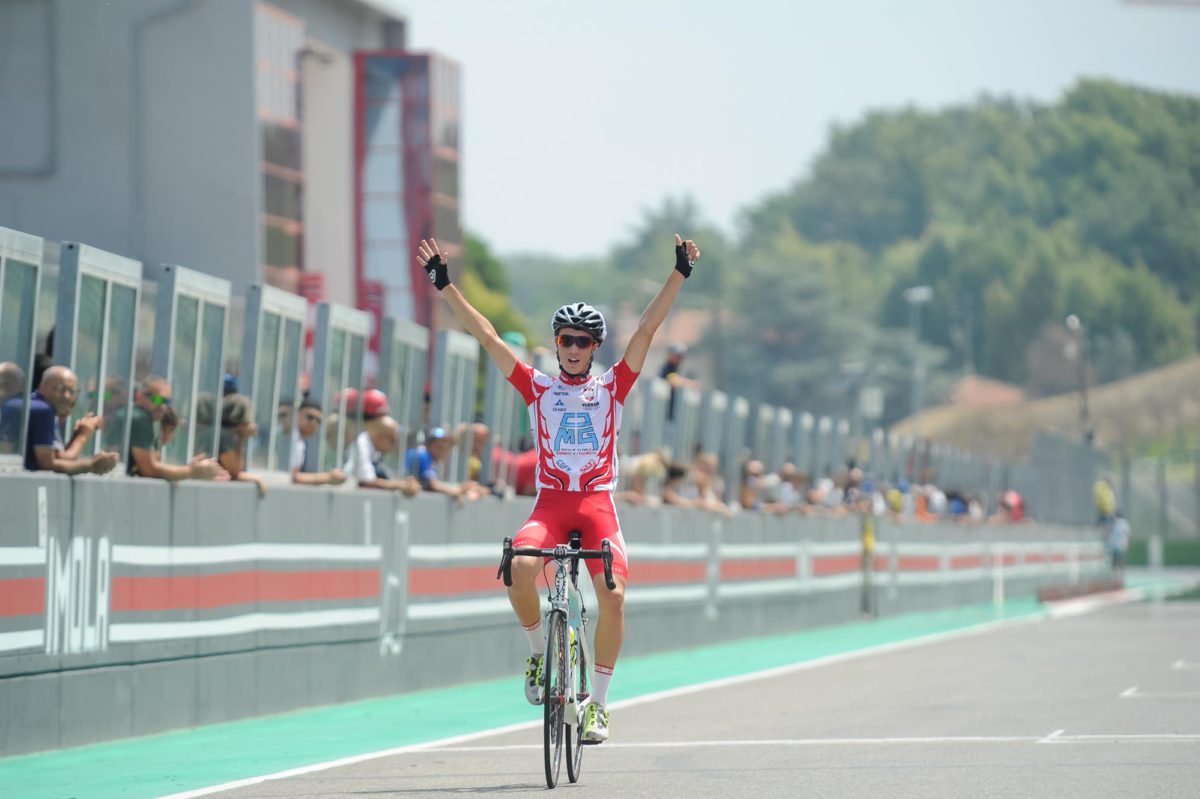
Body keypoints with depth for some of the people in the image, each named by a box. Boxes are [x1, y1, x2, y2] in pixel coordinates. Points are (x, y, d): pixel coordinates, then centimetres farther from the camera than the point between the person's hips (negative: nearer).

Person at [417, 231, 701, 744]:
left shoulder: (612, 387, 9)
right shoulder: (538, 387, 10)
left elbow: (647, 329, 2)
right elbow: (486, 335, 6)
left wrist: (679, 275, -5)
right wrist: (445, 285, 2)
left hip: (598, 503, 0)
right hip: (550, 502, 0)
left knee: (613, 595, -19)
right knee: (520, 569, -29)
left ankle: (598, 703, -5)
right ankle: (538, 651, -1)